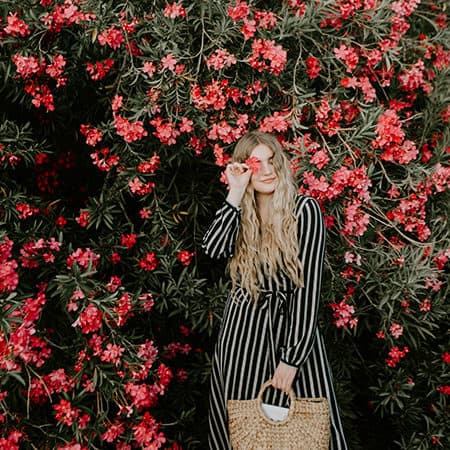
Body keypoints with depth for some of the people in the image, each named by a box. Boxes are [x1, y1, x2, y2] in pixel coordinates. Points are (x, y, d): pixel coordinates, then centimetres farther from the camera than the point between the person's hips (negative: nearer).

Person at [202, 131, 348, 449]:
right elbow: (214, 249, -14)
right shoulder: (240, 214, 7)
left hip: (290, 329, -4)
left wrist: (291, 357, -16)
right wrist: (236, 194, -13)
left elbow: (308, 283, -13)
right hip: (241, 329, 4)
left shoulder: (304, 209, -9)